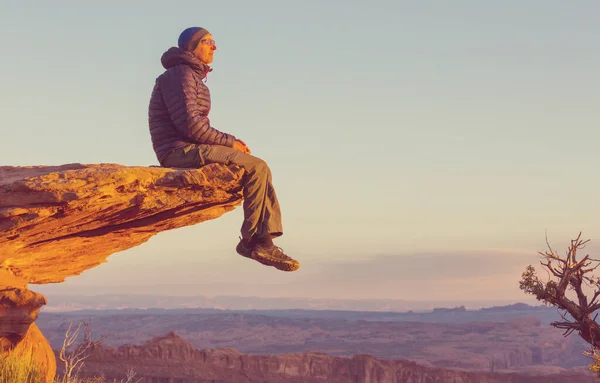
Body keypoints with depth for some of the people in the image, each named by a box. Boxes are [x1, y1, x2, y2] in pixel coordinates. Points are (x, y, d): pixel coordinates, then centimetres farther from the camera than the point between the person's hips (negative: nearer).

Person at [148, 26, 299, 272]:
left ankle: (265, 240, -8)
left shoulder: (194, 77, 25)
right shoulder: (180, 74, -8)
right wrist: (230, 142, -12)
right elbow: (189, 123, -19)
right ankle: (252, 240, -15)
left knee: (258, 169, 4)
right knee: (256, 167, -18)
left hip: (191, 149, 10)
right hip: (181, 150, -10)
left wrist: (230, 143, 6)